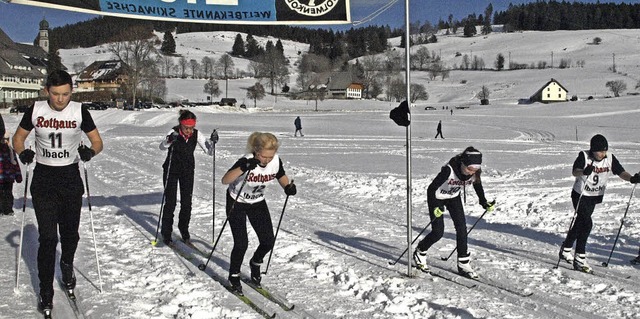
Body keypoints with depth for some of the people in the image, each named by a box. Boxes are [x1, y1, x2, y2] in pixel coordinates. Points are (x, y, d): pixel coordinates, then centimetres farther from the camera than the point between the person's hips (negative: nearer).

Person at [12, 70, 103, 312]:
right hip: (43, 177, -1)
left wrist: (90, 151, -21)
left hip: (70, 177, 1)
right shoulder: (35, 110, -4)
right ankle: (45, 291, 6)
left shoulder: (80, 111, -6)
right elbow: (18, 138, 8)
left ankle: (67, 265, 43)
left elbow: (98, 142, 1)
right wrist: (22, 152, -13)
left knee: (70, 233, 11)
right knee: (47, 237, -5)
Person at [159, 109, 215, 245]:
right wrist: (169, 140, -60)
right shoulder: (174, 132, -22)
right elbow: (162, 147, -39)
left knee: (187, 202, 6)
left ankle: (184, 229, 27)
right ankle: (166, 233, 12)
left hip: (188, 171, 3)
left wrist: (212, 141, -30)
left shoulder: (196, 134, -12)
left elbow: (209, 151, -11)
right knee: (170, 202, -1)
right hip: (171, 170, -3)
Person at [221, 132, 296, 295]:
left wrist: (288, 187, -19)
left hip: (258, 202, 5)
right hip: (237, 203, -4)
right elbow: (225, 180, -41)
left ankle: (255, 263, 31)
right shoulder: (247, 161, -33)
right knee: (241, 243, -10)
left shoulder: (276, 160, -19)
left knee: (268, 241, -1)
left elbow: (281, 176, 2)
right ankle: (234, 276, 16)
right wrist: (243, 168, -56)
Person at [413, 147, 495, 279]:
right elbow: (431, 188, -31)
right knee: (438, 232, -5)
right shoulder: (449, 170, -38)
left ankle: (464, 264, 5)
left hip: (454, 197, 5)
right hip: (437, 197, -5)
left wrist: (484, 203, -3)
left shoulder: (474, 172, -21)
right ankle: (419, 253, 21)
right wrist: (435, 207, -39)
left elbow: (478, 187, 3)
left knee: (462, 228, -6)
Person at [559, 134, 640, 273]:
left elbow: (621, 172, -12)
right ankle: (579, 259, -10)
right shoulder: (584, 156, -19)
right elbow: (574, 172, -29)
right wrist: (584, 172, -51)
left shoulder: (610, 158, -8)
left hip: (595, 196, 6)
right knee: (587, 224, -16)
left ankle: (565, 250, 36)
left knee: (580, 223, 18)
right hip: (580, 195, -5)